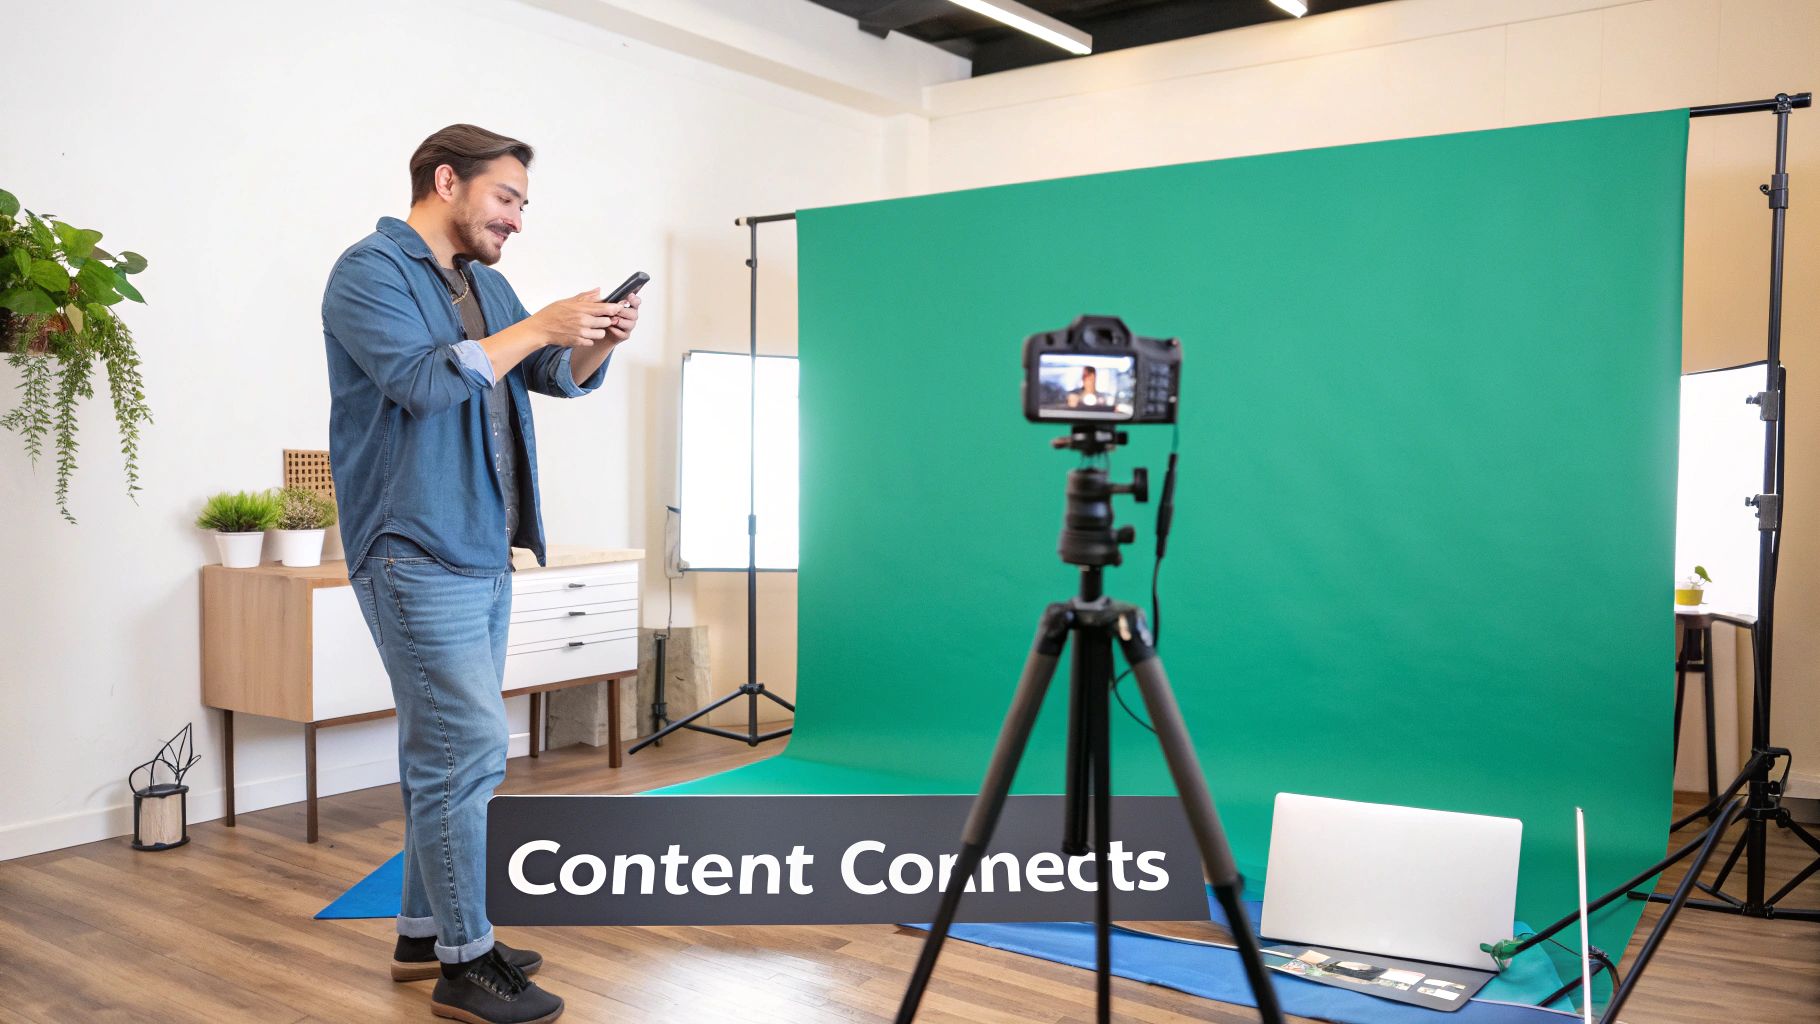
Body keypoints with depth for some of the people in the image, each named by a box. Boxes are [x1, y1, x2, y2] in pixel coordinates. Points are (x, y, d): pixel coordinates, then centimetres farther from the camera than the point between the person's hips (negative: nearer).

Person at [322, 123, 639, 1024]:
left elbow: (560, 378, 21)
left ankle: (425, 932, 24)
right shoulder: (371, 269, -7)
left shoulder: (485, 283, 16)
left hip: (483, 554, 8)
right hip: (418, 555, -8)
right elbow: (424, 379, -21)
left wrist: (599, 341, 1)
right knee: (469, 749, -9)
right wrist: (537, 326, -16)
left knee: (443, 750, 13)